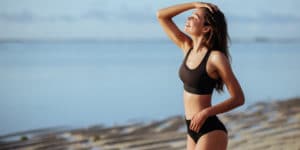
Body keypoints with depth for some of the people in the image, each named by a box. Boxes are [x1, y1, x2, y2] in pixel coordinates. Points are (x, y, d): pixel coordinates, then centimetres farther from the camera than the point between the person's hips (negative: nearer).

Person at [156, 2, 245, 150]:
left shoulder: (216, 58, -15)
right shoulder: (188, 47, 4)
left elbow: (238, 98, -12)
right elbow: (161, 15, 6)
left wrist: (206, 112, -21)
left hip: (211, 132, -7)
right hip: (193, 130, 7)